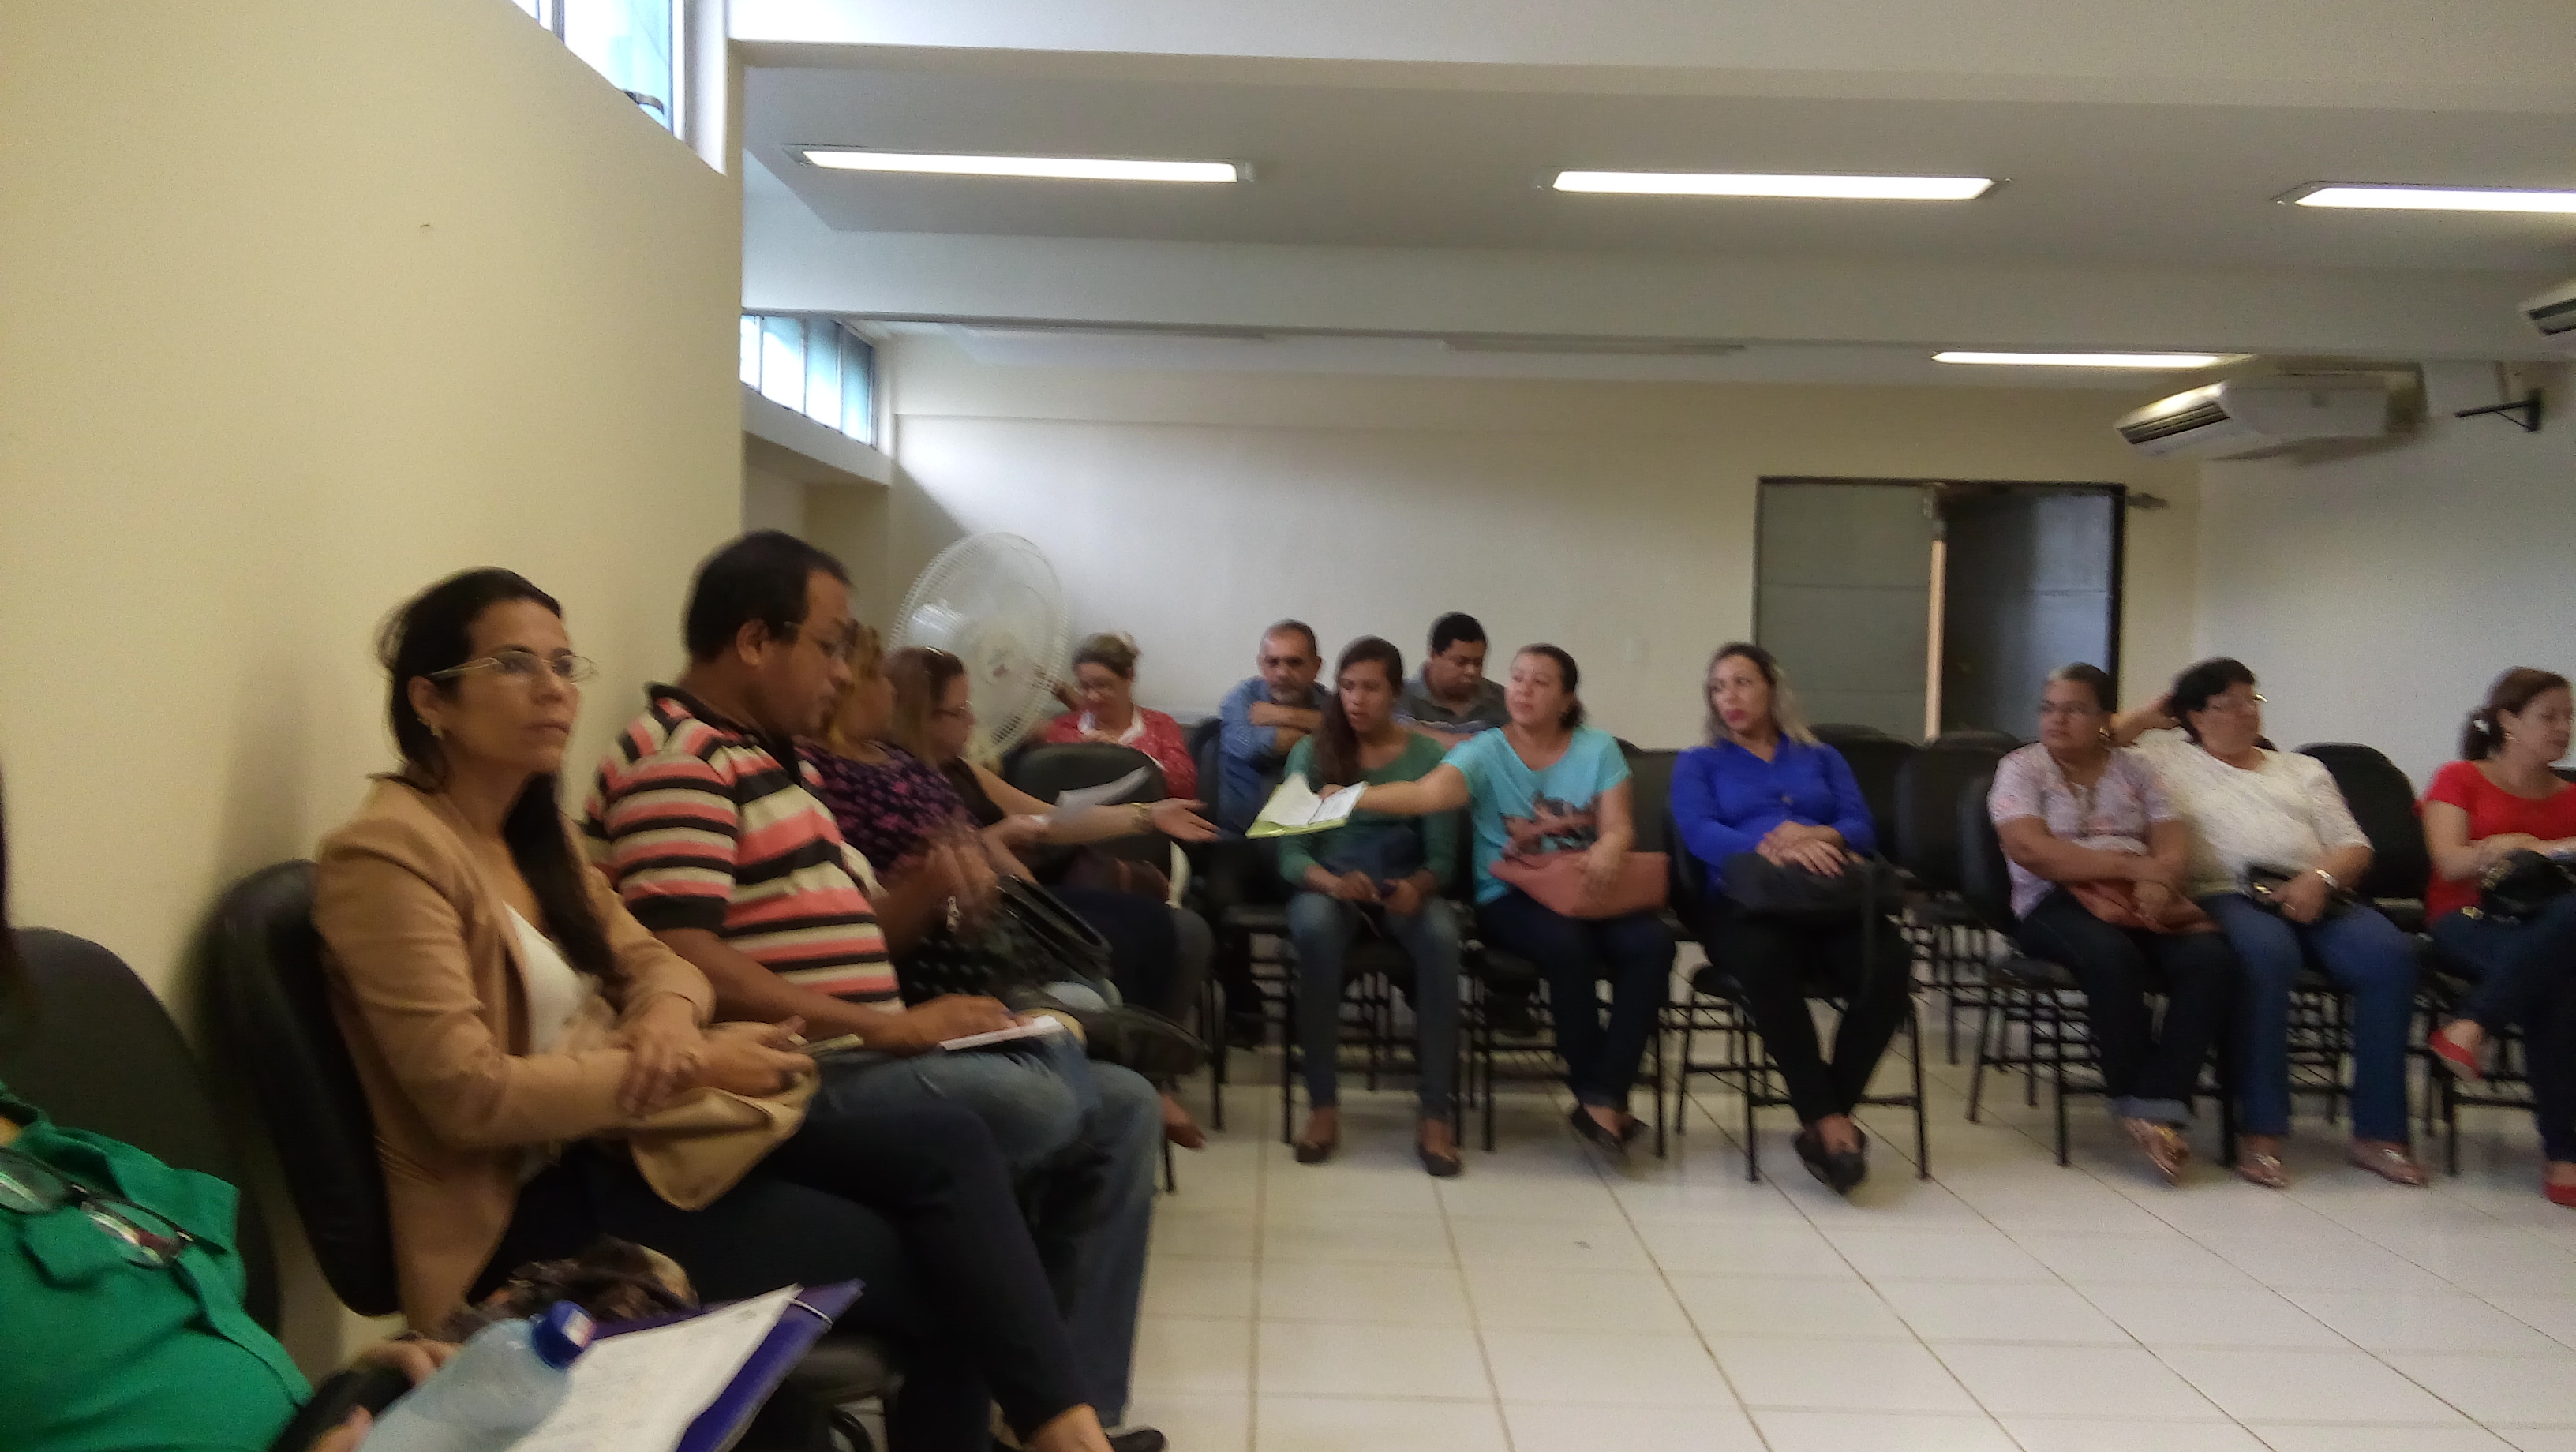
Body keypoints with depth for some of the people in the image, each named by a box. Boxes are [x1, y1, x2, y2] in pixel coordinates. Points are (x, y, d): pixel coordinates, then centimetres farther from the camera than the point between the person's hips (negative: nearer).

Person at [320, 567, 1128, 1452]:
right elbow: (472, 1097, -21)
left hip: (623, 1138, 8)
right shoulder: (386, 854, -15)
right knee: (932, 1270, -14)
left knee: (947, 1142, -14)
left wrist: (671, 1016, -9)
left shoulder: (536, 832, 13)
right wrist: (692, 1068, -17)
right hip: (532, 1206, -8)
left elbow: (652, 960, 17)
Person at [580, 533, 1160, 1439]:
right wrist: (884, 1029, -22)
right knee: (1031, 1104, -30)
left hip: (851, 1059, 11)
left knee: (1121, 1107, 7)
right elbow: (684, 966, -23)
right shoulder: (677, 760, -11)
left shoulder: (773, 760, 21)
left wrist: (930, 892, 1)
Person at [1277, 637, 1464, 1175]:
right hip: (1327, 886, 0)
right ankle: (1323, 1106, -26)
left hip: (1404, 888, 1)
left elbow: (1443, 855, -2)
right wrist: (1333, 882, -26)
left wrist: (1417, 886, -25)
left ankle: (1436, 1116, -29)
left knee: (1441, 935, -34)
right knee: (1314, 927, -37)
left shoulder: (1427, 757, 2)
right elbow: (1290, 852, -5)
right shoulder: (1311, 754, 0)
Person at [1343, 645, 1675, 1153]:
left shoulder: (1597, 747, 6)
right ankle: (1596, 1096, -16)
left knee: (1652, 941, -27)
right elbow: (1428, 793, -22)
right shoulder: (1485, 752, -3)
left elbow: (1620, 827, 0)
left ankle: (1601, 1098, -20)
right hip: (1510, 898, -3)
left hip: (1588, 893, 3)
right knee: (1566, 942, -35)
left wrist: (1609, 848, -26)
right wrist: (1353, 797, -40)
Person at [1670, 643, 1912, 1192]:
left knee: (1888, 965, -32)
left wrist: (1820, 836, -13)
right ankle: (1829, 1119, -32)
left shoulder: (1821, 757, 28)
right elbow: (1700, 834, -1)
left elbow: (1863, 828, 11)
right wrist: (1772, 848, -19)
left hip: (1833, 900, 2)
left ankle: (1822, 1123, -23)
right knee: (1766, 961, -40)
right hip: (1746, 903, -2)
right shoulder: (1698, 764, 20)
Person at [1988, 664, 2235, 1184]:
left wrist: (2158, 882, -18)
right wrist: (2131, 868, -15)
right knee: (2113, 958, -37)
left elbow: (2175, 845, 7)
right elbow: (2031, 851, -10)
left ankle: (2157, 1106, -25)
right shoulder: (2021, 768, 7)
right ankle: (2138, 1104, -21)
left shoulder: (2132, 769, 19)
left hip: (2145, 901, 4)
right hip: (2058, 902, -4)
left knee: (2211, 960, -27)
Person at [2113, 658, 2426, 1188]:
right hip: (2224, 895, -4)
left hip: (2314, 898, 4)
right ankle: (2259, 1131, -34)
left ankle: (2377, 1132, -21)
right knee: (2268, 951, -39)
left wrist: (2320, 878, -4)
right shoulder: (2167, 757, 20)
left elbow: (2354, 845, 17)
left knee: (2390, 954, -27)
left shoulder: (2303, 769, 28)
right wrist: (2149, 715, 18)